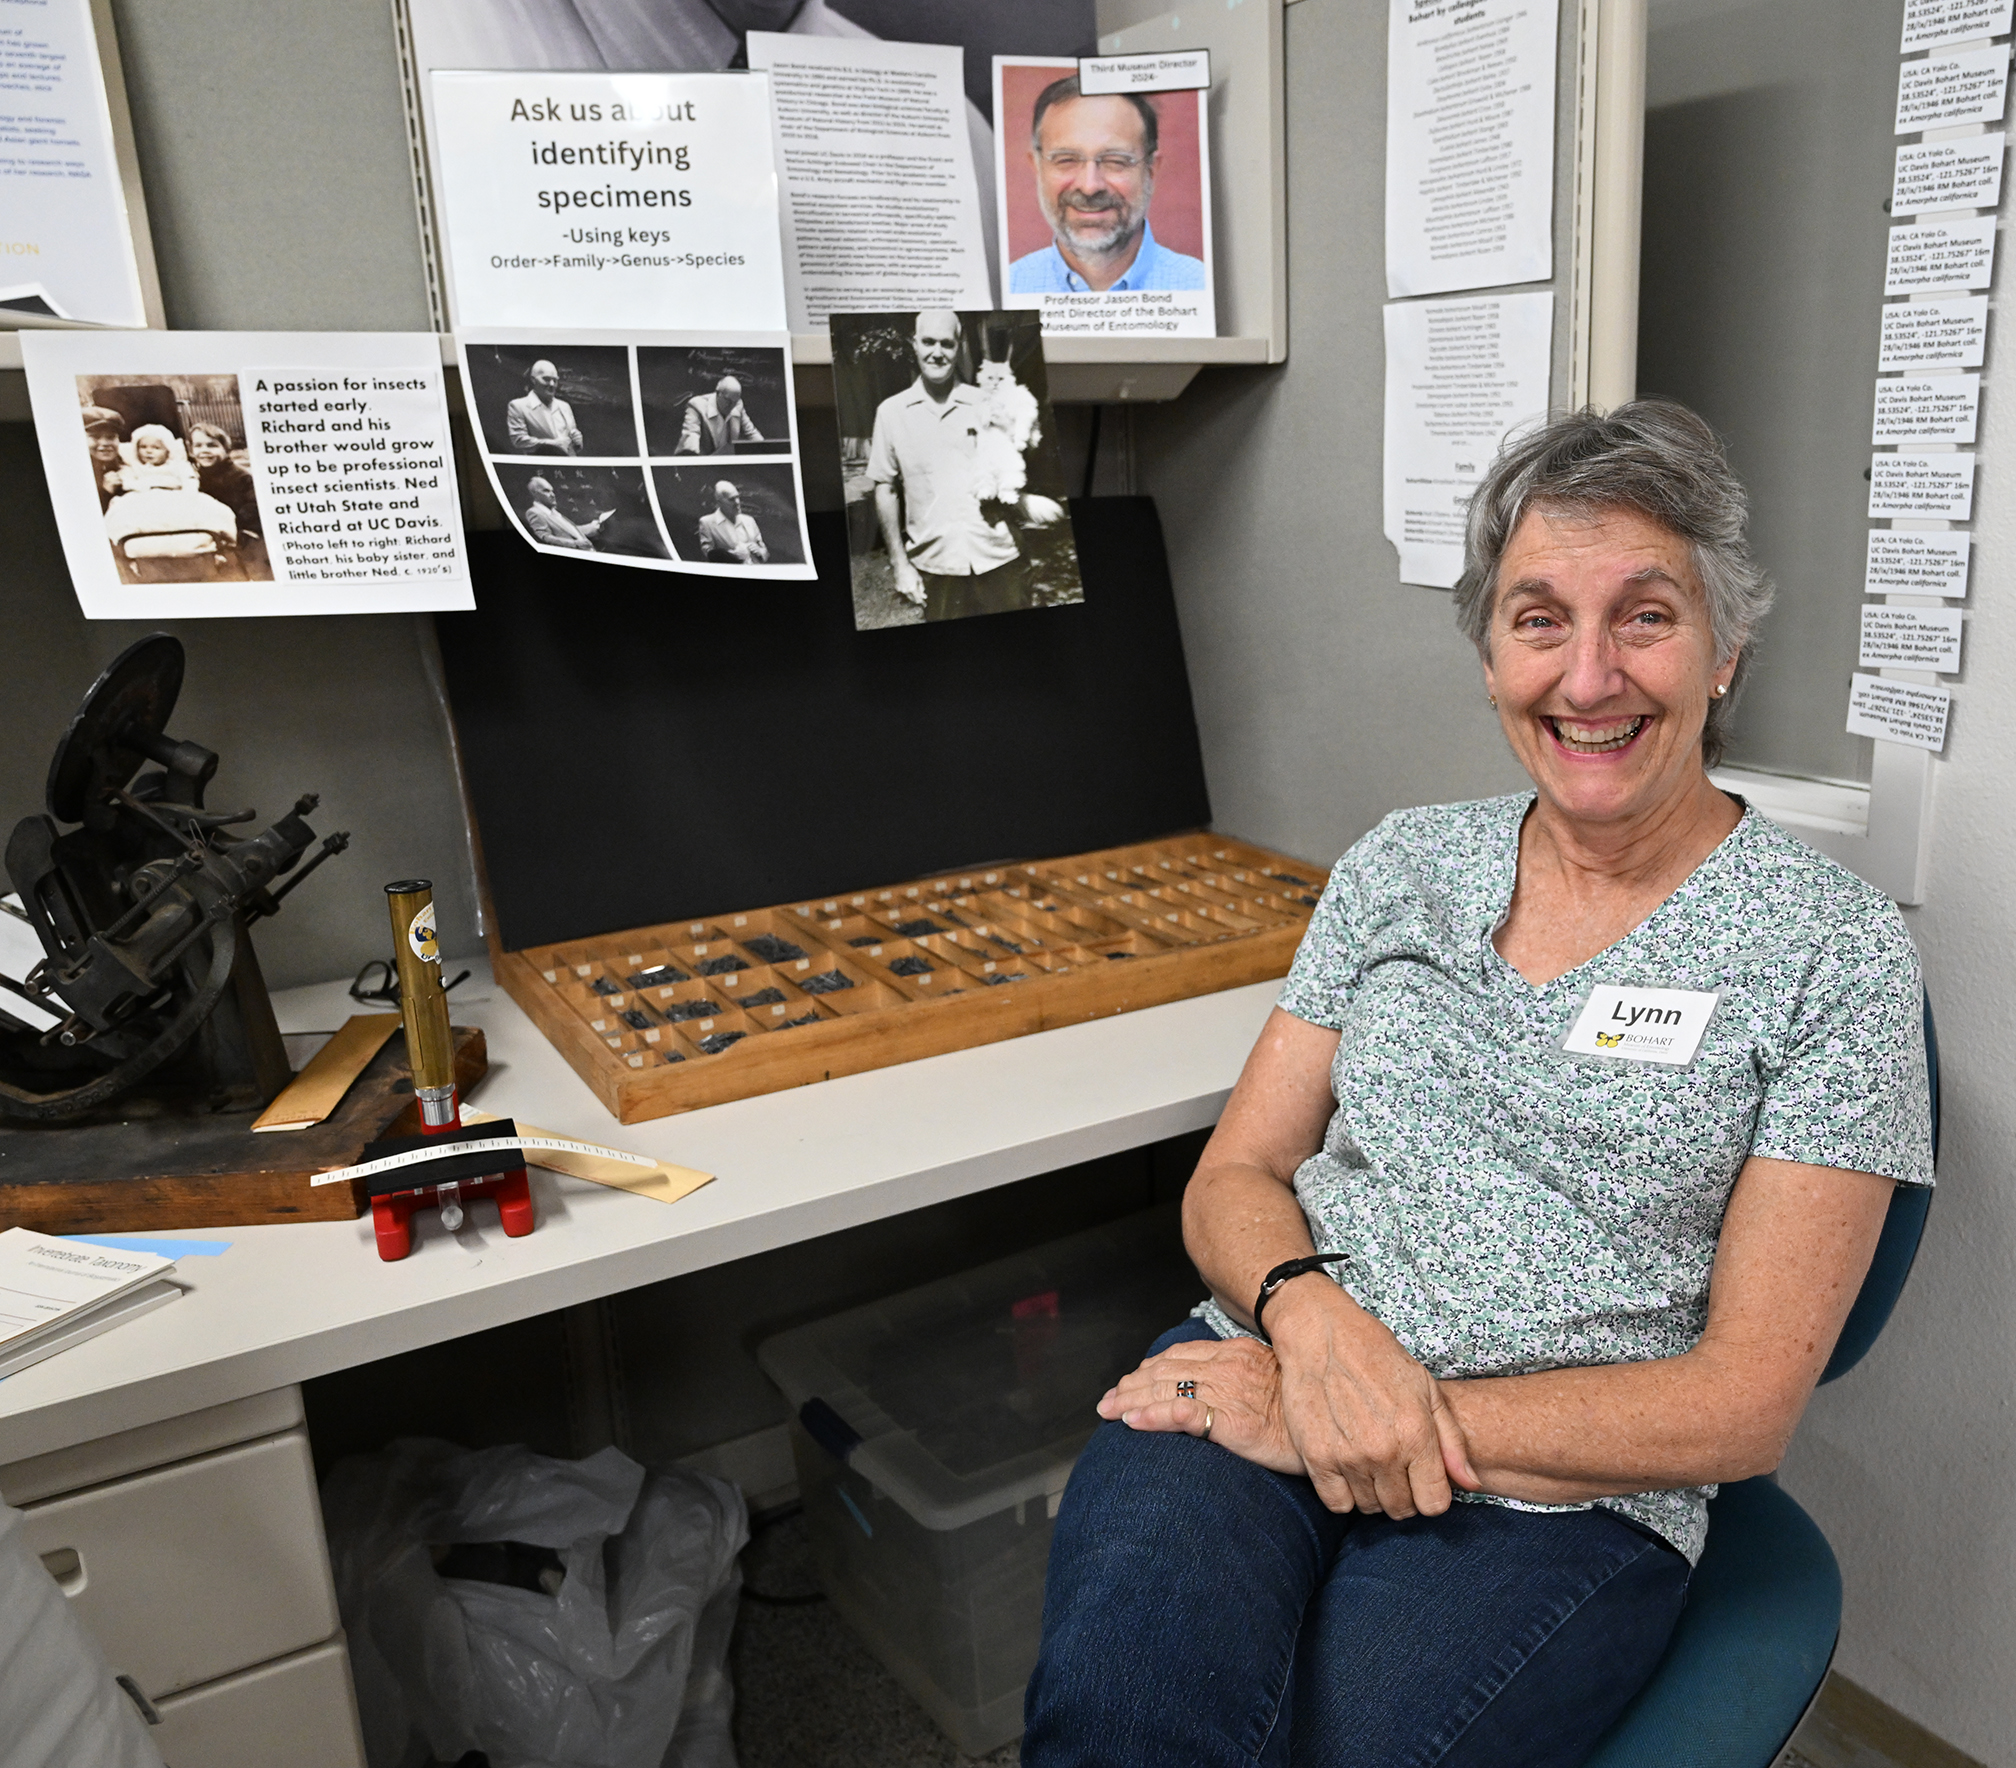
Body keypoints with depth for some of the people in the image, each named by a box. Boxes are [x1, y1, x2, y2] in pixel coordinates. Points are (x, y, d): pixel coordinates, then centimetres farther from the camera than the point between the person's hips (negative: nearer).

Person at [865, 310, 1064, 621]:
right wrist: (900, 564, 2)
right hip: (935, 569, 0)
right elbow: (885, 489, 7)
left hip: (998, 560, 1)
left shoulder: (984, 406, 6)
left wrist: (1025, 503, -11)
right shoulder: (891, 412, 4)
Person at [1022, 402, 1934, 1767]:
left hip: (1561, 1499, -1)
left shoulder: (1831, 949, -1)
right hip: (1262, 1388, 2)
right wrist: (1313, 1316, -13)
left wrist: (1384, 1423, -14)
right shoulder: (1403, 863, 10)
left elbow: (1747, 1401, -5)